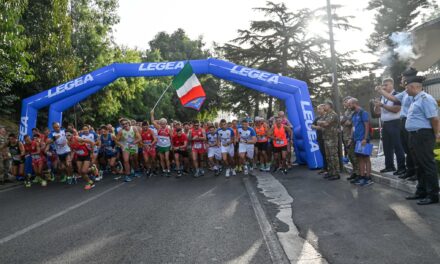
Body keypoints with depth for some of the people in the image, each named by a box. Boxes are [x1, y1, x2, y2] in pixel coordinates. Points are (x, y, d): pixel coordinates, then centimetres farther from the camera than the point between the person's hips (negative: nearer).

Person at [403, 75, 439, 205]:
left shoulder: (425, 99, -15)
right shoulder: (416, 100, 16)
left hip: (423, 136, -10)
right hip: (415, 136, 10)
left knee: (428, 165, -4)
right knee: (419, 165, 16)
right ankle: (421, 192, 26)